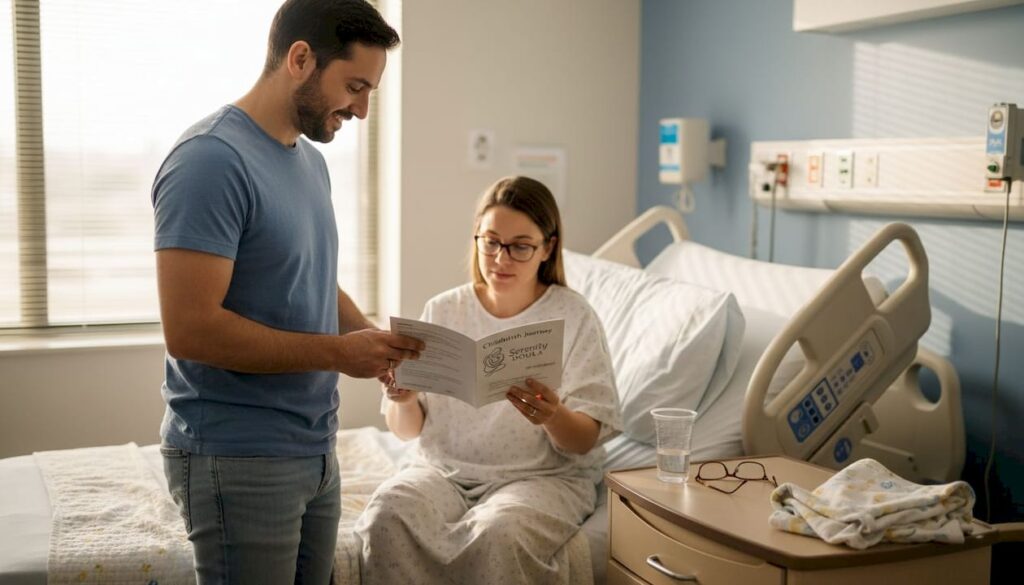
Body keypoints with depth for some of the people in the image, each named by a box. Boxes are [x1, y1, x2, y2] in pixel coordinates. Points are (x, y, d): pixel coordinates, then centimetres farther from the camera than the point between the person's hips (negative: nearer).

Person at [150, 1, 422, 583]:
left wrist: (377, 339, 2)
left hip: (315, 450, 8)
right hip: (239, 462, -8)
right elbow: (190, 329, -23)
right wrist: (337, 352, -19)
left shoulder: (311, 162, 11)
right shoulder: (212, 160, -17)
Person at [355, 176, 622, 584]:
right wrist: (402, 399, -18)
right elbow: (408, 430, 6)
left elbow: (584, 441, -5)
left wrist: (553, 418, -28)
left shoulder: (573, 316, -3)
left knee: (496, 531, -34)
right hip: (444, 469, 2)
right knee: (387, 513, -30)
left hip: (543, 475, -2)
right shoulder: (442, 310, 5)